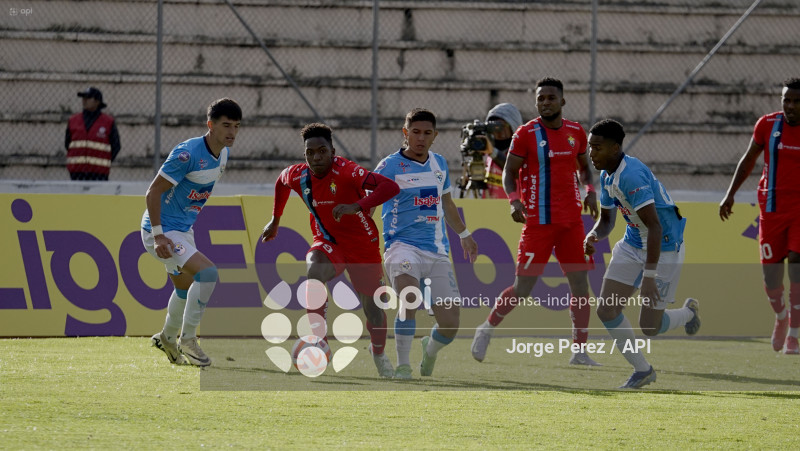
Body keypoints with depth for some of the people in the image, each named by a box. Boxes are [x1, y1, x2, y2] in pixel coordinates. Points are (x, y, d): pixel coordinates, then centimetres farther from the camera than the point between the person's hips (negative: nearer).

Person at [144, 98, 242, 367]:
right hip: (163, 231, -9)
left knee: (186, 289, 25)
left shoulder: (223, 154, 3)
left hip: (183, 230, 9)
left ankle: (167, 338, 50)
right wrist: (158, 236, -27)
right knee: (207, 272, -24)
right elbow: (153, 192, -23)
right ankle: (188, 339, -11)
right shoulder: (188, 153, -24)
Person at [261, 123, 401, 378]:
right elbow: (281, 182, 17)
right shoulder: (298, 176, -11)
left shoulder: (346, 172, -27)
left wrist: (357, 206, -50)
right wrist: (275, 220, 23)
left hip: (363, 245, -2)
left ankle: (379, 353, 38)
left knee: (373, 308, 7)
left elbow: (391, 187, -38)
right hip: (328, 242, 2)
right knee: (314, 272, -32)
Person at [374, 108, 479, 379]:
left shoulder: (439, 164, 13)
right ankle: (402, 366, -22)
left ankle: (430, 350, 35)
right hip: (403, 244, -5)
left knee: (450, 323, -1)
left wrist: (464, 235, 42)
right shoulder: (390, 166, -5)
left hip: (437, 251, 5)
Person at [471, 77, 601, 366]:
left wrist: (590, 190, 4)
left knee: (580, 285, 0)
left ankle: (580, 351, 6)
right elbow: (509, 172, -3)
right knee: (522, 289, -5)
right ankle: (487, 328, 18)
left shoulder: (576, 133, 9)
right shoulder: (526, 134, -5)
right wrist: (514, 200, -21)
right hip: (538, 221, -5)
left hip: (571, 220, 5)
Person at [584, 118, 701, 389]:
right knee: (606, 310, -4)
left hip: (664, 247, -8)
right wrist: (593, 235, -10)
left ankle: (689, 311, 30)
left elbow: (655, 227, -34)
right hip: (633, 245, 8)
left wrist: (649, 276, -37)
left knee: (650, 327, -3)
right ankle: (642, 370, 11)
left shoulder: (632, 176, -29)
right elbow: (607, 219, 15)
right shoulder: (607, 175, 2)